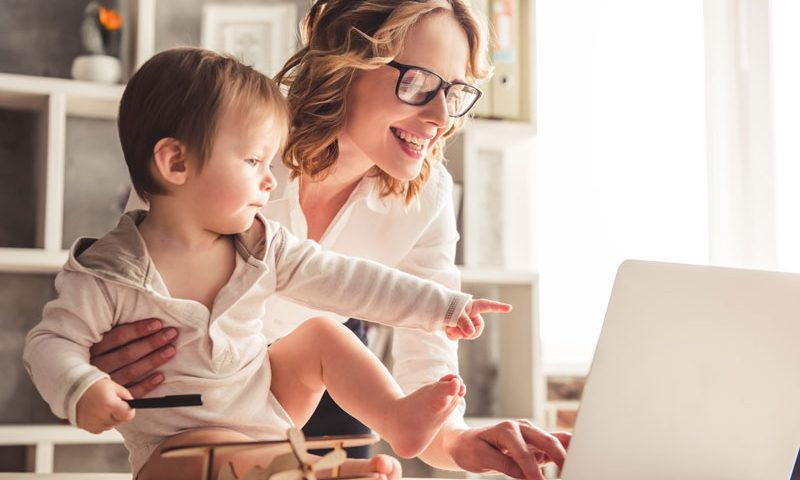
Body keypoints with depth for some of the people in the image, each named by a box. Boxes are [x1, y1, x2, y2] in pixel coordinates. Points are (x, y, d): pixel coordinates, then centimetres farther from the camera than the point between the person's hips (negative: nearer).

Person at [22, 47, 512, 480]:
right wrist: (80, 388, -35)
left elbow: (345, 278, -2)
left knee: (323, 333, -4)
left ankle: (399, 418, -4)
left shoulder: (262, 245, -4)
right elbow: (53, 341, -12)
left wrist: (441, 305, -3)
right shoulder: (109, 274, -17)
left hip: (268, 402, 6)